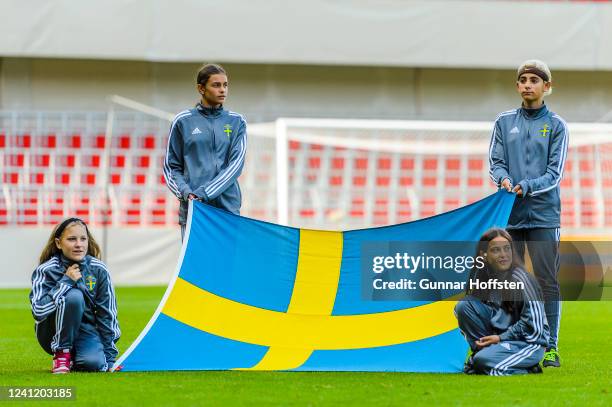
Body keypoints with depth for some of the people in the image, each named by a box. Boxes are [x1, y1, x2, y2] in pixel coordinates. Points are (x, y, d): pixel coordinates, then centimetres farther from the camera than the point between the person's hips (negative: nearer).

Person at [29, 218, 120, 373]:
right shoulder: (45, 270, -12)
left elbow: (107, 313, 0)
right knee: (74, 296, -31)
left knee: (94, 363, -31)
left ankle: (74, 356, 7)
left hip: (85, 332, 3)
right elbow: (38, 311, -25)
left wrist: (109, 355, -3)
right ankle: (61, 354, -14)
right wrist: (66, 281, -25)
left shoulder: (98, 270, -5)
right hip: (54, 335, -3)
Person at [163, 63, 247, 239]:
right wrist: (185, 191, -11)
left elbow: (236, 163, -3)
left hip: (228, 206, 1)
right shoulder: (183, 121, 7)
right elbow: (171, 166, 9)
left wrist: (205, 192, -15)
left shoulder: (236, 122, 9)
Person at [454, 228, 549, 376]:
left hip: (529, 341, -6)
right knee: (463, 305, -11)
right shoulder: (482, 275, -1)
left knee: (485, 360, -31)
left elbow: (532, 326, -16)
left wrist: (500, 338, -15)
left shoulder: (521, 280, -17)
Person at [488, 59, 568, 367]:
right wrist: (504, 179, -15)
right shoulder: (504, 122, 12)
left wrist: (527, 187, -18)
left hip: (543, 214, -2)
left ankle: (551, 347, -3)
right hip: (510, 215, 3)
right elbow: (495, 162, 7)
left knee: (547, 281, -5)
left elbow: (554, 173, -2)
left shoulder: (556, 125, 4)